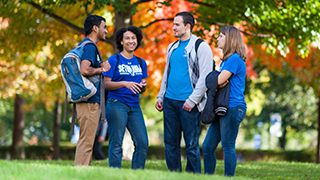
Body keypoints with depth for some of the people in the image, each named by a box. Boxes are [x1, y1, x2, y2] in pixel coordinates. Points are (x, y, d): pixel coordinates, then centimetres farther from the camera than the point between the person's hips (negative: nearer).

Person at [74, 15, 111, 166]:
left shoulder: (86, 46, 20)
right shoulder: (89, 46, -13)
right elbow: (84, 70, -27)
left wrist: (101, 66, 15)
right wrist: (101, 69, -12)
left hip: (90, 101, 11)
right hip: (89, 102, -11)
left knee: (86, 141, 13)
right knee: (86, 142, -9)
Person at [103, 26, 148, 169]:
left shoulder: (141, 62, 16)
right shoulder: (114, 60, 0)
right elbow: (105, 84, -5)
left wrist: (143, 86, -3)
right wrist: (125, 84, -18)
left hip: (134, 106, 5)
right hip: (117, 104, -5)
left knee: (142, 143, -3)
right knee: (116, 144, -6)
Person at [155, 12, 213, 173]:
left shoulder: (201, 47, -5)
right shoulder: (172, 47, 17)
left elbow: (205, 77, -10)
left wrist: (192, 100, -15)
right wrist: (160, 96, 15)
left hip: (188, 104, -7)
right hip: (170, 101, 7)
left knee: (191, 144, -3)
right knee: (170, 143, 7)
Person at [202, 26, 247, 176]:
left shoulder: (235, 59, -11)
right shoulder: (225, 60, 21)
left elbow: (218, 81, -17)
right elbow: (219, 81, 14)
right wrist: (219, 83, -8)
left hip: (233, 107, -10)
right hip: (223, 109, 10)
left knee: (228, 147, -5)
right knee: (207, 146, 9)